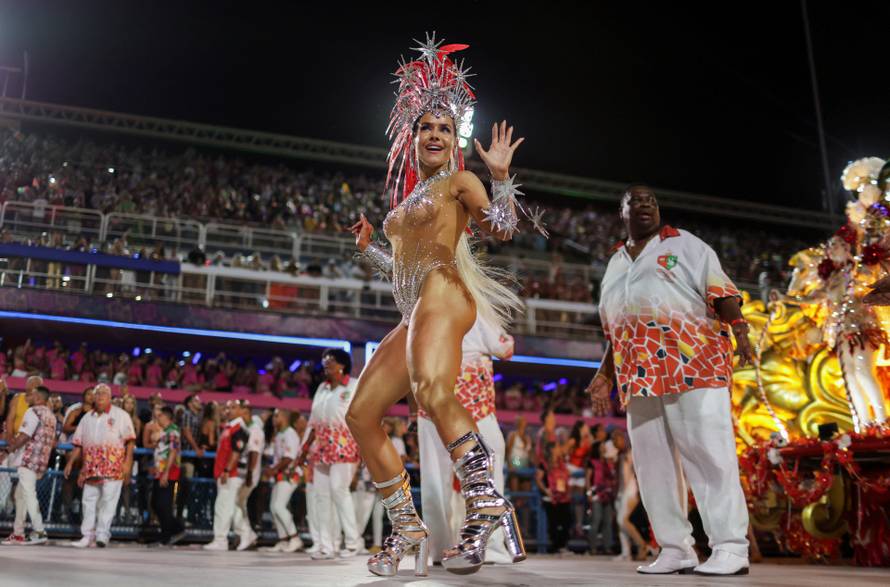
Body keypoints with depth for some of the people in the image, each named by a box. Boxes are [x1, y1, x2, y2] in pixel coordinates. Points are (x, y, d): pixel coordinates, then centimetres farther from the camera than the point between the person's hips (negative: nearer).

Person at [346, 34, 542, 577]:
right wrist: (367, 247, 30)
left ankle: (488, 502, -38)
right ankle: (408, 528, 8)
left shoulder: (459, 181, 8)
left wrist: (500, 174, -15)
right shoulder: (409, 198, 28)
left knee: (431, 388, -39)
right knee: (362, 414, 3)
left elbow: (503, 227, -6)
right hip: (413, 314, 9)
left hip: (444, 296, -8)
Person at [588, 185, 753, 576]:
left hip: (692, 364, -6)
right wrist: (605, 374, 21)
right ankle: (676, 550, 10)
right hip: (639, 376, 6)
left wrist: (740, 331, -17)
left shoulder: (684, 244, 10)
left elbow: (720, 291, -2)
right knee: (654, 465, 3)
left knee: (709, 456, -10)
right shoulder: (614, 265, 24)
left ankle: (731, 548, -8)